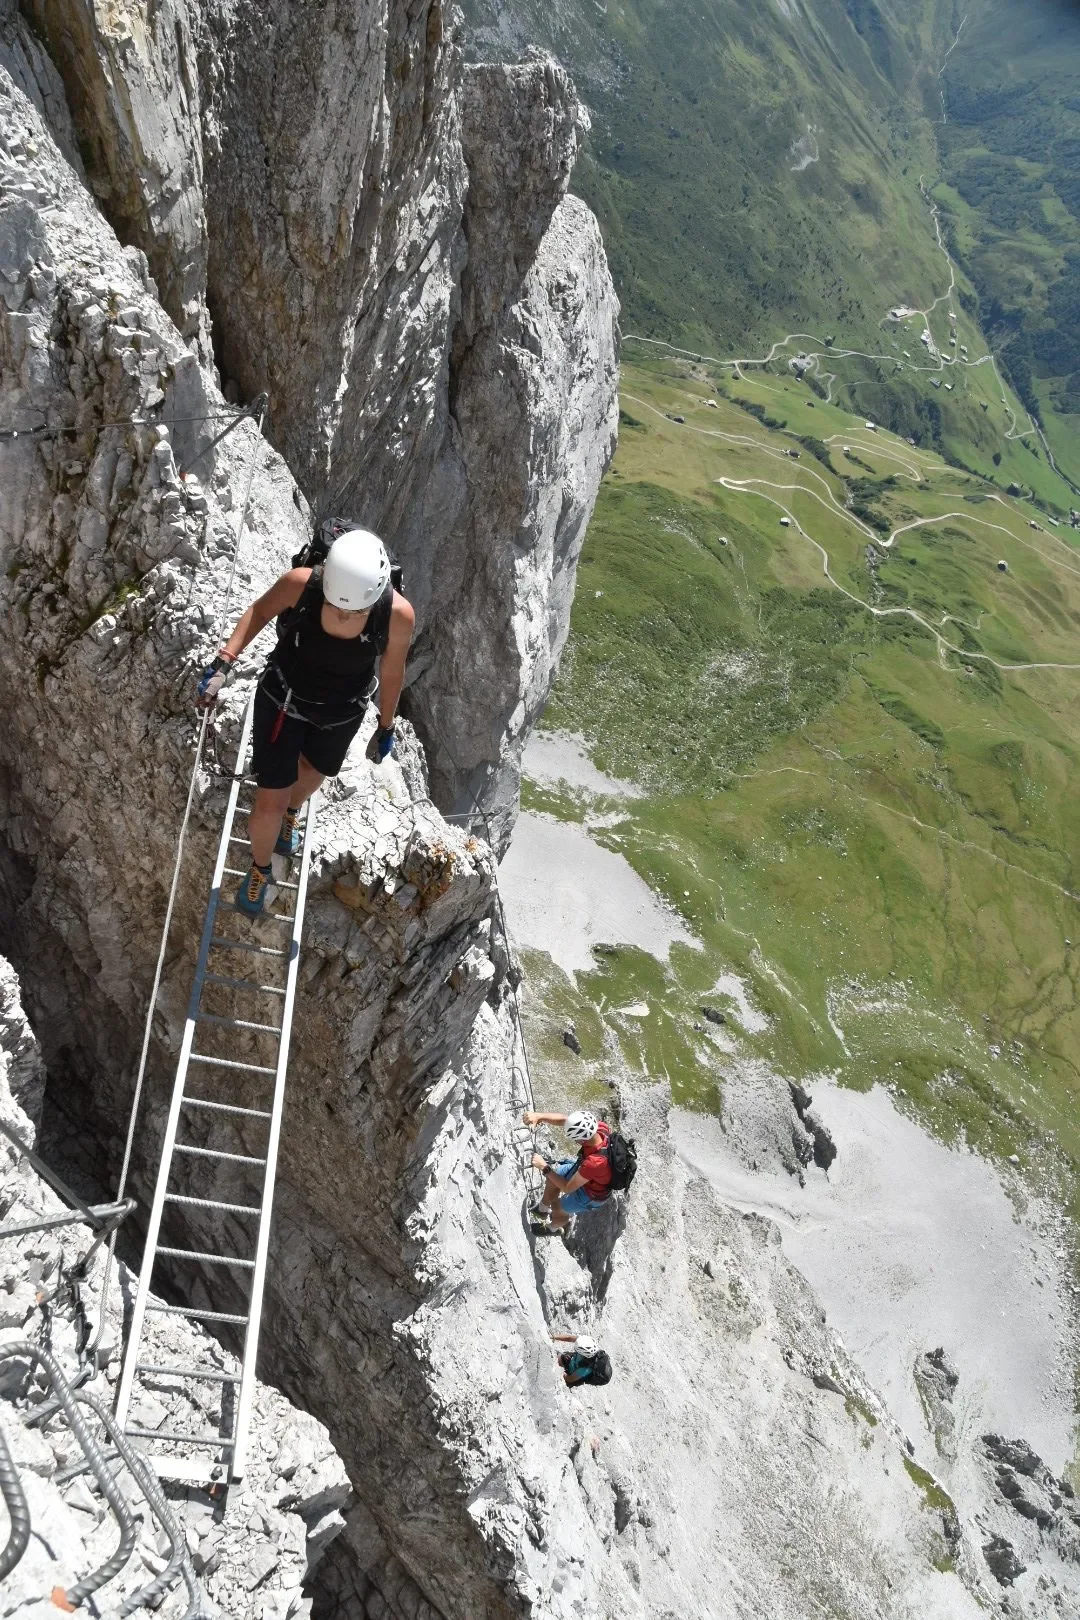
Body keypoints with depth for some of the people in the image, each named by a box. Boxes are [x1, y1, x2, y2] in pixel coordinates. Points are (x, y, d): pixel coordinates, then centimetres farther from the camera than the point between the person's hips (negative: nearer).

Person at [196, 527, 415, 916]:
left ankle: (290, 813, 68)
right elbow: (260, 610, -10)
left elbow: (392, 672, -11)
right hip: (283, 701, -2)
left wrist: (385, 728, 4)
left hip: (341, 715, 2)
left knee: (313, 771, 31)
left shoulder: (398, 615, -31)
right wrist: (223, 663, -17)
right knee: (270, 800, 4)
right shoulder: (300, 584, -33)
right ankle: (260, 869, 37)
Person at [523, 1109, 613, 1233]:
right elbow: (564, 1119, -22)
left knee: (557, 1208, 17)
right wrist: (538, 1116, -36)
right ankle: (543, 1208, 52)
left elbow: (568, 1188, -30)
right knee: (551, 1178, 22)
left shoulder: (594, 1163, -47)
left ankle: (555, 1228, 52)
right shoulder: (600, 1127, -31)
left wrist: (544, 1167, -23)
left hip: (592, 1194, -6)